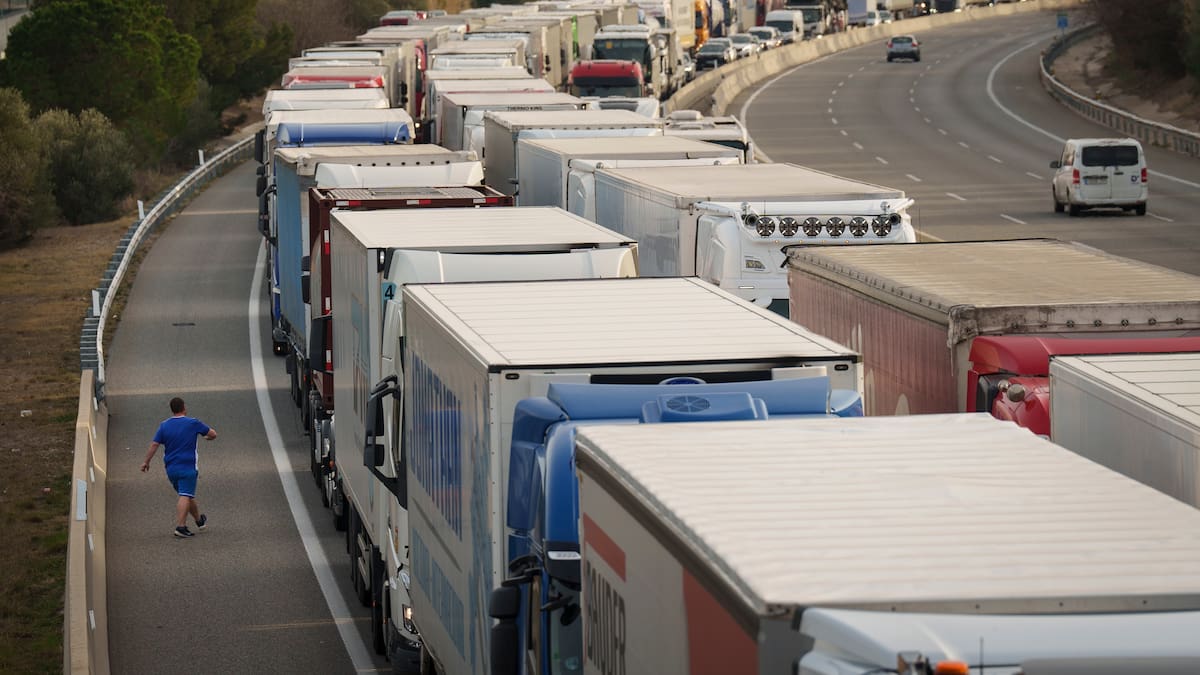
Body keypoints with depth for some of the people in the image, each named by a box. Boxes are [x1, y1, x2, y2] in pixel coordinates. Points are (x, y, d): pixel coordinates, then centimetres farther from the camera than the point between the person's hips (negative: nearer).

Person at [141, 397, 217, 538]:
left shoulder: (164, 425, 3)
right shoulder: (193, 423, -5)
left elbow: (154, 444, 0)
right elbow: (213, 434, 4)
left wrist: (146, 462, 10)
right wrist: (207, 437, 27)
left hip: (171, 468, 5)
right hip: (188, 467, -5)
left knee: (187, 495, 19)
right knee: (185, 496, -9)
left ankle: (199, 520, 35)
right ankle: (180, 526, -22)